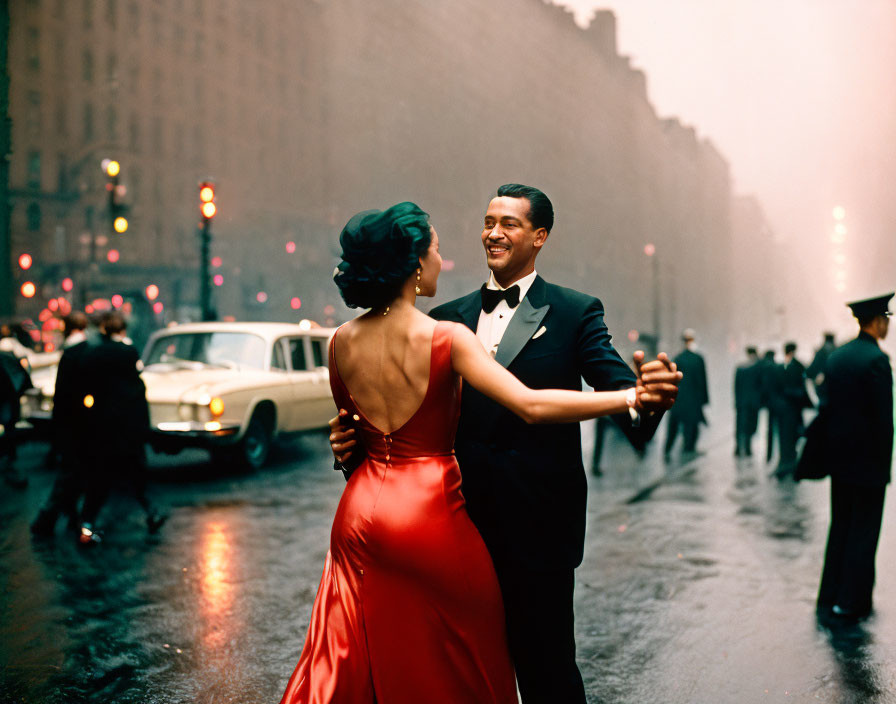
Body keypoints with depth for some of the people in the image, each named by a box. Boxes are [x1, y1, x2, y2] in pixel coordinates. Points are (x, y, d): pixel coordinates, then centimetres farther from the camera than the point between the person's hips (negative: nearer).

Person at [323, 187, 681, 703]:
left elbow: (617, 384, -12)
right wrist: (355, 438, -12)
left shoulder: (576, 312, 0)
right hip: (462, 519, 4)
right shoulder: (447, 318, 9)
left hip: (538, 524, -4)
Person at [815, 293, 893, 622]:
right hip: (868, 460, -7)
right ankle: (852, 602, 8)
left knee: (839, 526, 15)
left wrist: (832, 451, 13)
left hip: (839, 457, 7)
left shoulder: (835, 356, 6)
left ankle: (830, 597, 20)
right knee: (864, 530, 3)